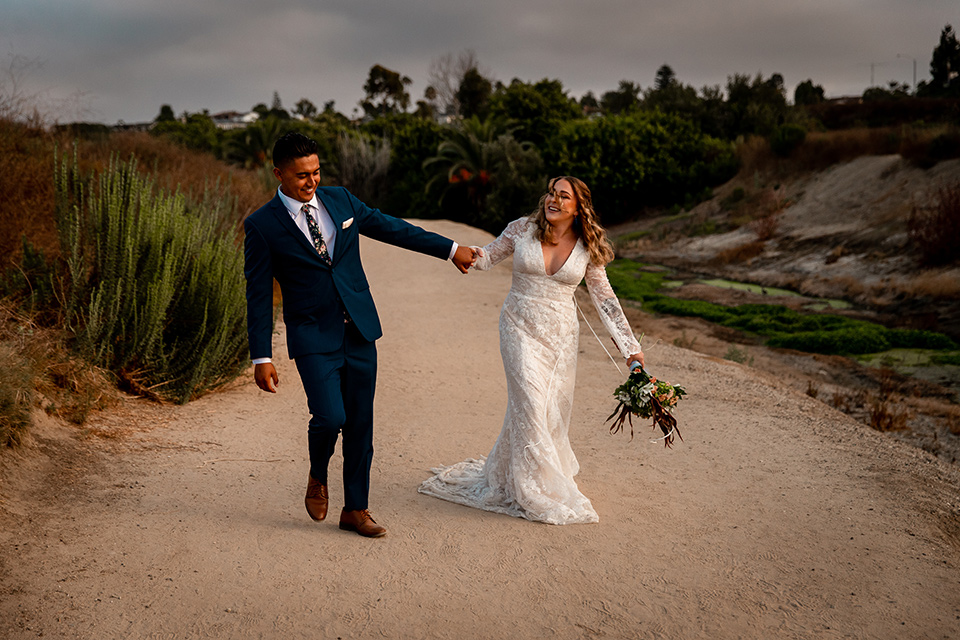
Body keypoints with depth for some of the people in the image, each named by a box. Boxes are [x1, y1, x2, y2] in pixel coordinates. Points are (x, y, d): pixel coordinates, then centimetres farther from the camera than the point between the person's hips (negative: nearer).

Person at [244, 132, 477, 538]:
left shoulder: (340, 200, 5)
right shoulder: (262, 226, -6)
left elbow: (392, 228, 15)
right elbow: (259, 296, -5)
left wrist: (450, 249, 18)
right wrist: (262, 357, -8)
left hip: (360, 331, 4)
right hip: (313, 337, -4)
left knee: (361, 422, 7)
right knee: (330, 417, -16)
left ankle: (355, 509, 20)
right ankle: (317, 478, 18)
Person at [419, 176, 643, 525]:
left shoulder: (586, 248, 1)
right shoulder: (523, 229, -2)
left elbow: (604, 298, 6)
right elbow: (487, 256, 8)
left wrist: (630, 345, 4)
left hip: (561, 335, 3)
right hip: (521, 328, -2)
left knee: (554, 408, 4)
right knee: (531, 402, -15)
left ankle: (505, 474, 28)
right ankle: (536, 491, -3)